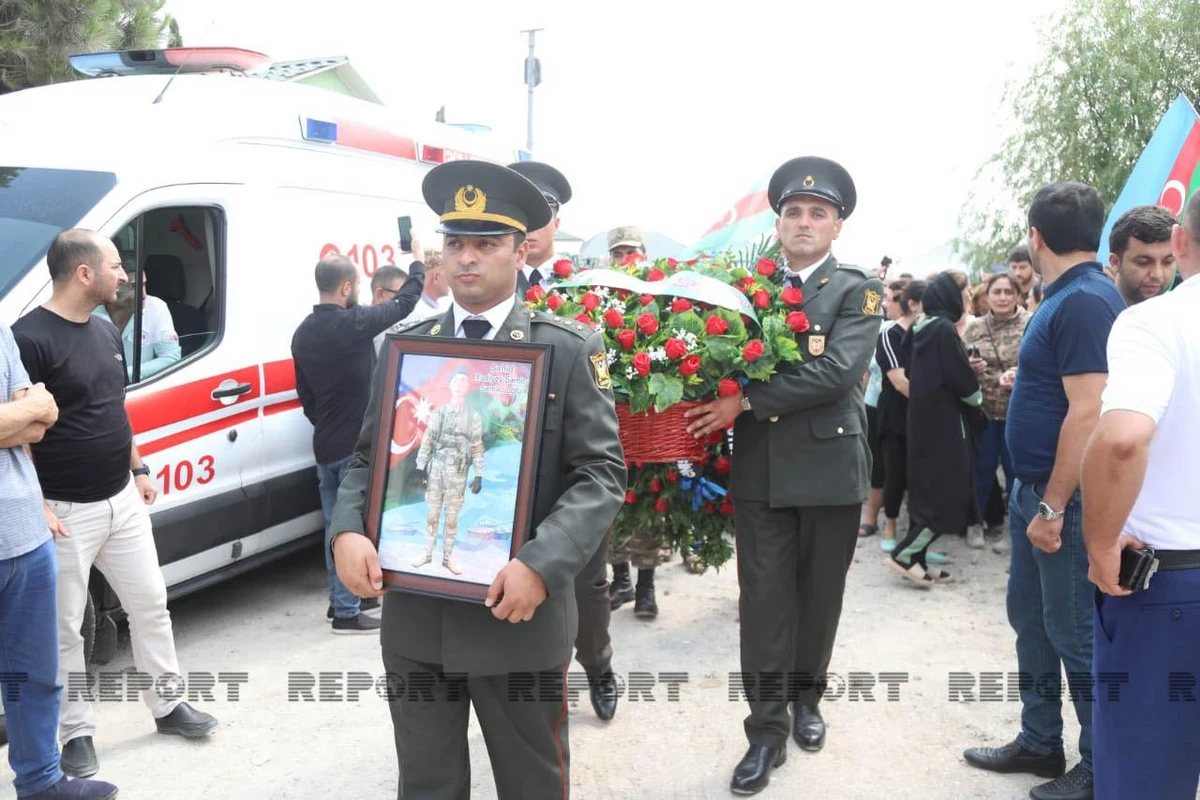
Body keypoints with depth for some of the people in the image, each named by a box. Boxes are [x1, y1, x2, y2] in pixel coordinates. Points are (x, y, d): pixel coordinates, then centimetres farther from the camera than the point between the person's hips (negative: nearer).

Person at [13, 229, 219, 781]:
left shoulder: (107, 331, 9)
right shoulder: (30, 338, -17)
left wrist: (139, 469, 17)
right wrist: (34, 507, -19)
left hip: (122, 502, 8)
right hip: (66, 512, -7)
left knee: (150, 604, 14)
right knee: (64, 629, 6)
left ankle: (167, 704, 29)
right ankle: (77, 735, 20)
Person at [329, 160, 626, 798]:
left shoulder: (570, 350, -4)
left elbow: (602, 473, -9)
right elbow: (368, 457, 10)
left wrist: (540, 565, -23)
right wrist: (348, 532, -10)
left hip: (520, 616, -3)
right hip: (414, 617, 3)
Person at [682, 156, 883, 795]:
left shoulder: (857, 290, -3)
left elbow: (838, 371, -17)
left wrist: (744, 401, -20)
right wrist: (714, 421, -11)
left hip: (830, 468, -1)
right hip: (758, 471, 2)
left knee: (819, 595, 13)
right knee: (764, 598, 3)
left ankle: (806, 695, 36)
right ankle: (767, 729, 14)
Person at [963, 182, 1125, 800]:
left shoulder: (1085, 302, -20)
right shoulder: (1064, 298, 11)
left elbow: (1089, 412, -25)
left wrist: (1054, 507, -23)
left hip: (1067, 499, -10)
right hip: (1033, 490, 10)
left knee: (1075, 634, 2)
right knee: (1031, 620, 18)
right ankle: (1040, 743, 32)